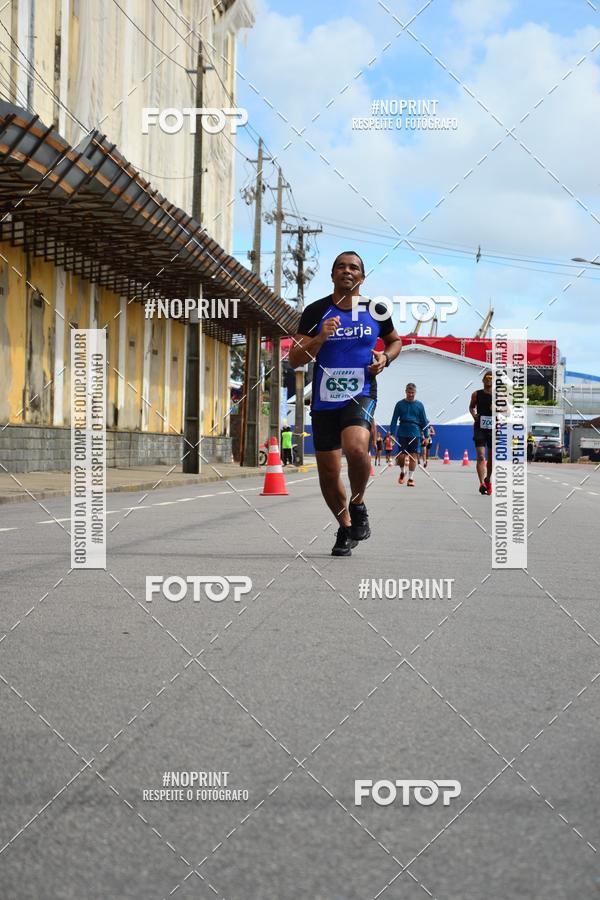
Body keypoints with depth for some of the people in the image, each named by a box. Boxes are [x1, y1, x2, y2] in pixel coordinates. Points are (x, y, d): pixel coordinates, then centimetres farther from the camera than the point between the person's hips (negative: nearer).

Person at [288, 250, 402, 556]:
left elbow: (395, 340, 21)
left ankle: (358, 504, -3)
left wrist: (385, 357, -1)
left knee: (356, 447, -31)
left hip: (361, 395, -2)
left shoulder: (376, 311, 3)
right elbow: (295, 360, -3)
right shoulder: (316, 311, 0)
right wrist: (320, 338, -19)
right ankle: (346, 527, 31)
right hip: (324, 401, 2)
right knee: (328, 473, 6)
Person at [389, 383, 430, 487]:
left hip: (415, 434, 0)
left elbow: (424, 421, 8)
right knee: (401, 456, -2)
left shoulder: (419, 405, 5)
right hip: (402, 434, 0)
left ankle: (411, 478, 4)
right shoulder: (400, 404, 2)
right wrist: (392, 433, -3)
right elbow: (394, 420, 3)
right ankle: (402, 472, 25)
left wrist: (426, 436, 4)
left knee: (413, 456, -2)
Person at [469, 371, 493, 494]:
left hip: (493, 428, 1)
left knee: (491, 457, 13)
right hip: (479, 428, -1)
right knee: (481, 456, -15)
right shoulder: (476, 394, 3)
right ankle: (482, 483, -23)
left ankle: (488, 480, 34)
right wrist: (473, 414, -1)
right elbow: (471, 407, 19)